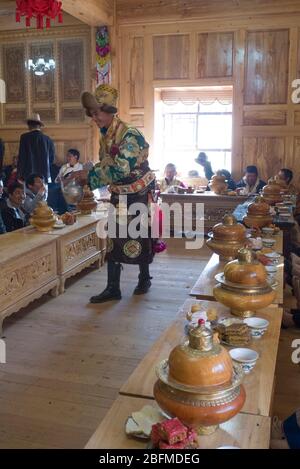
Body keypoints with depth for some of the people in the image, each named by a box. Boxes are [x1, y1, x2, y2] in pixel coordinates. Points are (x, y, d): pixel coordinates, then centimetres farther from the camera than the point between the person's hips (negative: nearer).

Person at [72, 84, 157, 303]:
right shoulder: (105, 136, 3)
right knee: (114, 239, 4)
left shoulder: (130, 135, -21)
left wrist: (89, 175, -24)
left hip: (139, 194, -7)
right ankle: (113, 288, 9)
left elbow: (120, 170, -27)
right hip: (119, 194, 7)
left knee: (140, 238, 6)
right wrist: (85, 178, -5)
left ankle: (145, 279, 28)